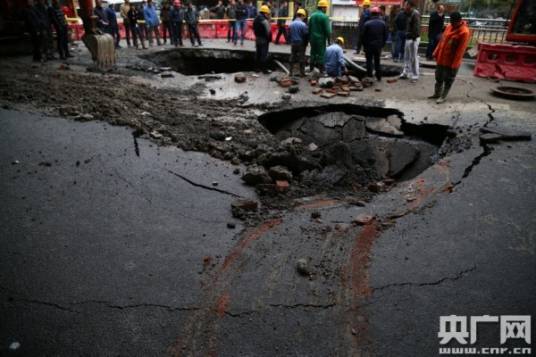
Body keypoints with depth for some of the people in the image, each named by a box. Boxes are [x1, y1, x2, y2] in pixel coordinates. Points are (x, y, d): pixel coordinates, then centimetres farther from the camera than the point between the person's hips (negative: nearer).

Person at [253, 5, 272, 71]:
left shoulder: (256, 19, 10)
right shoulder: (264, 20, -19)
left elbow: (254, 29, 16)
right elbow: (268, 30, -20)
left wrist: (257, 35, 19)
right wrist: (269, 38, -10)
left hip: (257, 38, 9)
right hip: (264, 39, -9)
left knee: (258, 53, 15)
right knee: (264, 54, -5)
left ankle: (258, 67, 22)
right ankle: (263, 68, -4)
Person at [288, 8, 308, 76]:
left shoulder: (291, 24, 2)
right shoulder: (303, 24, -14)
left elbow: (289, 34, 8)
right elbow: (306, 35, -10)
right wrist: (305, 44, 3)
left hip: (293, 43, 4)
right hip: (301, 44, -4)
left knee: (292, 58, 12)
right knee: (301, 58, 3)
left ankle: (291, 72, 15)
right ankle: (302, 73, 5)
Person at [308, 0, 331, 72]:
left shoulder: (312, 15, 6)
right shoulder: (324, 17, -13)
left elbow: (309, 28, 11)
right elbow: (327, 30, -13)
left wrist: (309, 38, 17)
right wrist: (329, 39, -4)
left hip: (313, 38, 6)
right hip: (321, 39, -6)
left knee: (313, 53, 14)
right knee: (320, 54, -1)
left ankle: (312, 69, 18)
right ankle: (321, 70, 0)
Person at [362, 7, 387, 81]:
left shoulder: (367, 24, -8)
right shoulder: (383, 23, 1)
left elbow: (364, 36, -5)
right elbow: (385, 36, 4)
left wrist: (364, 46, 4)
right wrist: (382, 44, 12)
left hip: (369, 45, -3)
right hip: (378, 45, 3)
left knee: (369, 61, 6)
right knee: (377, 61, 12)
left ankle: (369, 76, 3)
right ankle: (379, 77, 12)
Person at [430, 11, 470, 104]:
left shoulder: (464, 32, -17)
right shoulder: (449, 26, 4)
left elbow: (460, 50, -19)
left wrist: (454, 64, -20)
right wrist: (436, 53, 13)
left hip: (451, 61, -7)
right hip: (441, 58, 7)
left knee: (448, 80, 5)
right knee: (439, 77, 17)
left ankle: (443, 97, 15)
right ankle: (437, 94, 30)